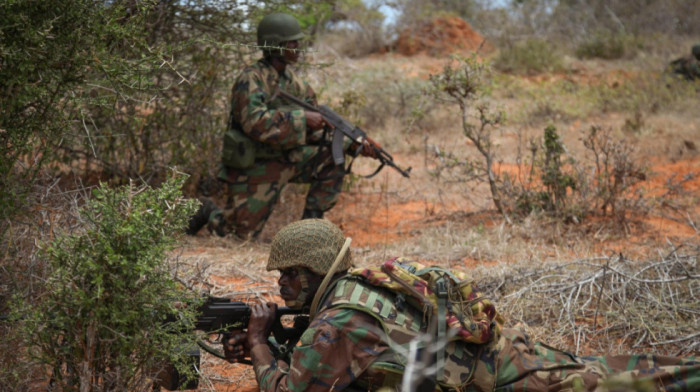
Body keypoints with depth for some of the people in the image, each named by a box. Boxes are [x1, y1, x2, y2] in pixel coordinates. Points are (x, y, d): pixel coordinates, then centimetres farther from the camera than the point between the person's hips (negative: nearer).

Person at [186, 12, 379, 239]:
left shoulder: (294, 82, 5)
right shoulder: (251, 79, -18)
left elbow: (318, 129, 7)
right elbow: (255, 122, -34)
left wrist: (355, 145, -5)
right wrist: (302, 118, -31)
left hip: (284, 161, 7)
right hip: (254, 169, -7)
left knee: (333, 159, -7)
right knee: (241, 233, -6)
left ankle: (311, 221, 3)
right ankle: (209, 213, 25)